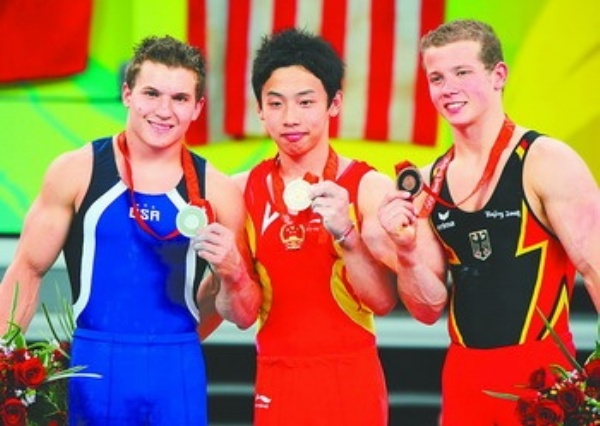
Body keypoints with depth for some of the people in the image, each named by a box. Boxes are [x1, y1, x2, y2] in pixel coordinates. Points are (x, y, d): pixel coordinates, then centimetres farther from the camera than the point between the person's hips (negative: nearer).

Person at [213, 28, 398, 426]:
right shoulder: (243, 191, 2)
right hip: (275, 382, 2)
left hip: (349, 380, -2)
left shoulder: (369, 187, -5)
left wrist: (346, 235, -25)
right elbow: (241, 314, 2)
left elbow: (383, 301, -11)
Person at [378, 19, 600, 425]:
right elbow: (430, 309, 9)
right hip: (464, 376, 5)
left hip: (541, 373, -5)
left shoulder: (548, 163, -9)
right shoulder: (428, 184, 6)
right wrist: (407, 252, -10)